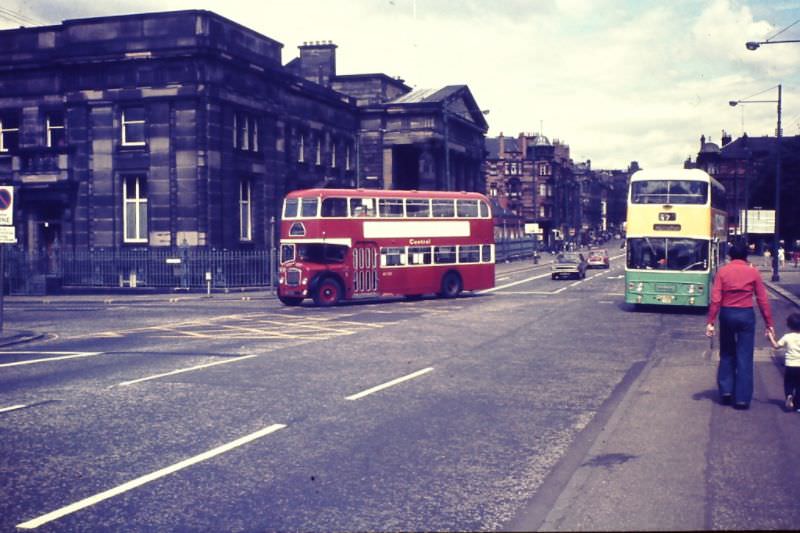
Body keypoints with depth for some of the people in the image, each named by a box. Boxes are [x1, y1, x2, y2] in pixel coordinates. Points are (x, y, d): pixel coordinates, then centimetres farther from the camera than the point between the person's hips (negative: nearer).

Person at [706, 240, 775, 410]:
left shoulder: (722, 271, -1)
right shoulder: (753, 272, -2)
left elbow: (715, 299, -7)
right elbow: (762, 299, -2)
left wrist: (710, 321, -5)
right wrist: (769, 323, 3)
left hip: (727, 314, 1)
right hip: (746, 315, -1)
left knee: (727, 354, 18)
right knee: (744, 357, 4)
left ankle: (726, 391, 13)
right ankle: (742, 398, 3)